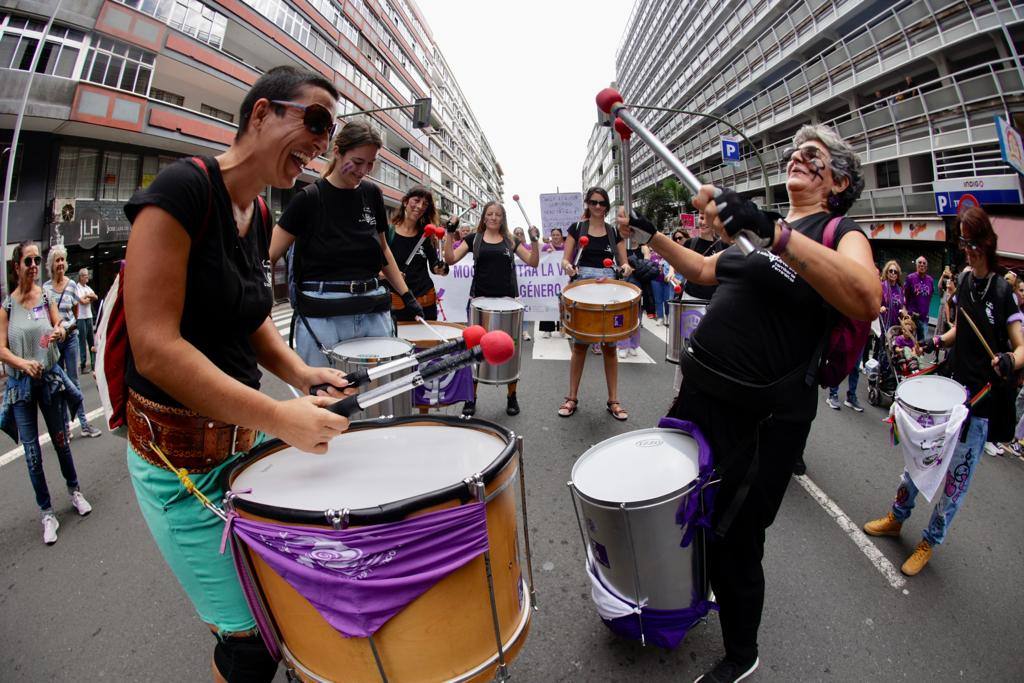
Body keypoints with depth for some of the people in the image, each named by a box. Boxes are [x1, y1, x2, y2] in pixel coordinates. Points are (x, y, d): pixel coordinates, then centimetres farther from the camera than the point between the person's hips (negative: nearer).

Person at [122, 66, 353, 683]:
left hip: (241, 439, 8)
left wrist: (300, 372, -1)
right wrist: (277, 417, -27)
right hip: (179, 453, -8)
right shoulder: (183, 188, -19)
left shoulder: (259, 216, 5)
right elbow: (154, 348, -25)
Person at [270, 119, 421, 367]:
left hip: (374, 312, 4)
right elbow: (270, 257, -6)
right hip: (322, 316, -4)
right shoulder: (308, 198, -4)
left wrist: (406, 294, 13)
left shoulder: (372, 194, 8)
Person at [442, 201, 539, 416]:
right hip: (480, 300, -1)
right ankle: (471, 397, 16)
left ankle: (512, 396, 19)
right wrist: (450, 233, -12)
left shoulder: (511, 241, 11)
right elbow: (450, 259, -3)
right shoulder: (473, 238, 7)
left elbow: (533, 262, 5)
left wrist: (535, 241, -8)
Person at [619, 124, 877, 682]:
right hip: (700, 391, 7)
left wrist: (770, 230, -36)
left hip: (765, 417, -7)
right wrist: (651, 236, 22)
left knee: (732, 543, 5)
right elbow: (704, 271, 29)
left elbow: (866, 301, -28)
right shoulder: (760, 230, 14)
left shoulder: (841, 231, -6)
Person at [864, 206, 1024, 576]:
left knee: (958, 474, 6)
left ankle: (929, 542, 21)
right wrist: (937, 341, 0)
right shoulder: (964, 281, 4)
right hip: (955, 384, 6)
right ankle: (896, 518, 28)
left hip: (984, 397, -5)